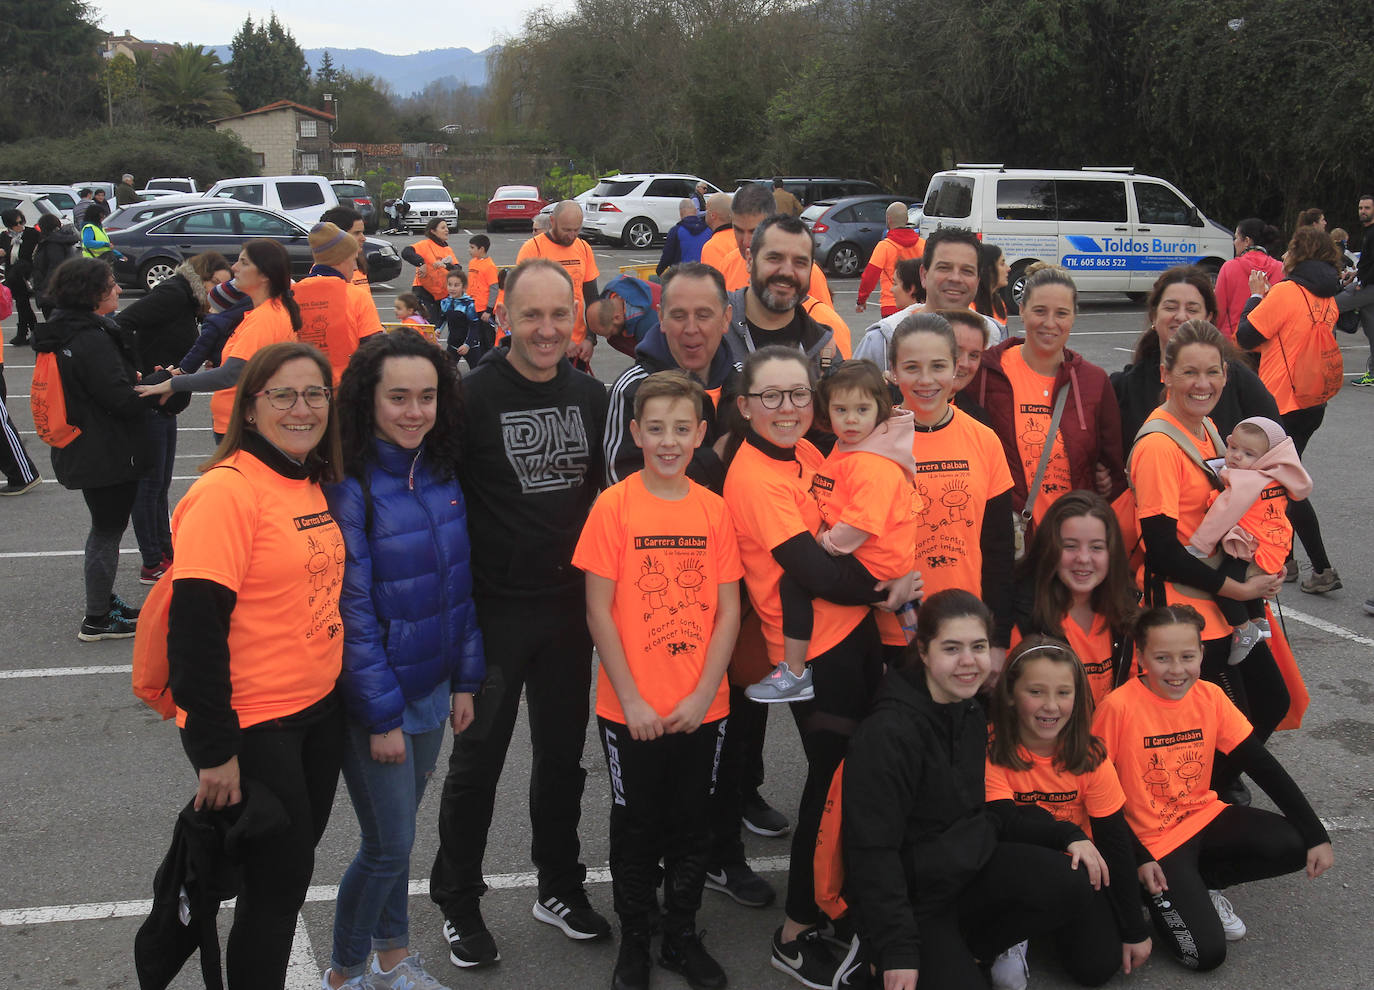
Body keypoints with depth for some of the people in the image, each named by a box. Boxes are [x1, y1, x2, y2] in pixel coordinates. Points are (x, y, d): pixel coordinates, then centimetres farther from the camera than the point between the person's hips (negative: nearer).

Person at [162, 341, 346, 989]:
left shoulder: (316, 486, 8)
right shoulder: (226, 490, -18)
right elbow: (196, 624, -21)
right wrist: (215, 749, -21)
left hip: (318, 711, 8)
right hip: (251, 727, -8)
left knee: (292, 866, 17)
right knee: (280, 878, 0)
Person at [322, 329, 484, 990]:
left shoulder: (442, 476, 2)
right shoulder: (349, 487, -19)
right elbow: (352, 612, -18)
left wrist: (465, 680, 7)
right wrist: (382, 716, -16)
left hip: (431, 687, 6)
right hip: (373, 698, -6)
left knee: (397, 833, 19)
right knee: (389, 843, 1)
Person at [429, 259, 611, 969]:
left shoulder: (590, 395, 4)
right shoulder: (472, 395, -12)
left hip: (570, 604, 5)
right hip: (493, 609, -4)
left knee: (563, 752, 16)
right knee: (478, 758, 7)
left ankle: (559, 887, 34)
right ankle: (458, 903, 23)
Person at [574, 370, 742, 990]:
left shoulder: (714, 509, 0)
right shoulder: (614, 506, -8)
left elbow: (729, 610, 1)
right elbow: (599, 610, -8)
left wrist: (704, 694, -8)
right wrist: (631, 700, -12)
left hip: (702, 708, 3)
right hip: (631, 711, -2)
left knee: (693, 827, 14)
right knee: (637, 827, 11)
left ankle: (682, 937, 31)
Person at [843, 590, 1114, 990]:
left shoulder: (972, 713, 5)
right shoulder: (887, 734, -23)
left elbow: (985, 807, 11)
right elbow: (872, 851, -23)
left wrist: (1068, 835, -3)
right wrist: (897, 953, -26)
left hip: (971, 862, 7)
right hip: (912, 897, -7)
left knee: (1072, 881, -16)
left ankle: (974, 943, 6)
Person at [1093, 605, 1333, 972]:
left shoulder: (1210, 697, -5)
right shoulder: (1119, 707, -21)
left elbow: (1263, 766, -2)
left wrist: (1316, 835, -6)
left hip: (1205, 818, 6)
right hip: (1151, 840, -5)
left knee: (1294, 846, -17)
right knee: (1205, 952, -18)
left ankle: (1200, 883, 6)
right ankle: (1162, 895, 13)